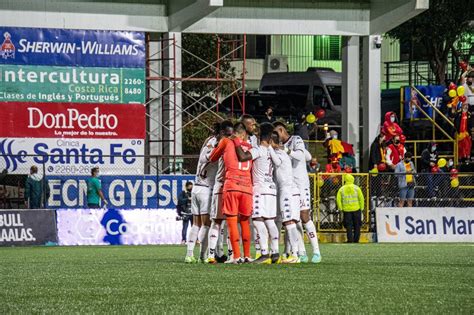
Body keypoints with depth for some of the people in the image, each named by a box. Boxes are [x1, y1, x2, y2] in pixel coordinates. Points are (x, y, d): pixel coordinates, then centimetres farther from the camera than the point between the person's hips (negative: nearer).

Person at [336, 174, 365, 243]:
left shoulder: (341, 189, 0)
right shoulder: (356, 188, -2)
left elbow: (338, 199, -3)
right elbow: (361, 198, -3)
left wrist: (340, 208, 5)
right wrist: (361, 208, 5)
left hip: (346, 209, 0)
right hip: (356, 209, 0)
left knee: (348, 225, 5)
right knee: (357, 226, 9)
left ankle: (350, 239, -3)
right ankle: (356, 240, 8)